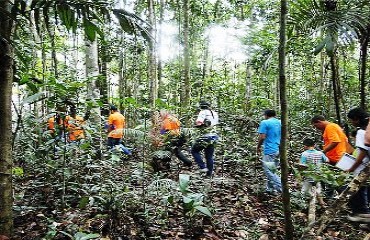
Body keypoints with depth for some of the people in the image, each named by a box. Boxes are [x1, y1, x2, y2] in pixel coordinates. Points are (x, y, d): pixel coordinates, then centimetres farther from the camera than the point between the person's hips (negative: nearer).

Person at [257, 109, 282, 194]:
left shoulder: (265, 123, -9)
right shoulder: (280, 123, 12)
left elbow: (262, 137, -14)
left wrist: (258, 147, -1)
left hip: (270, 151, -8)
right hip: (279, 150, 8)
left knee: (269, 171, -4)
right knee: (272, 171, 17)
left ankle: (282, 188, -10)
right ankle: (270, 189, 22)